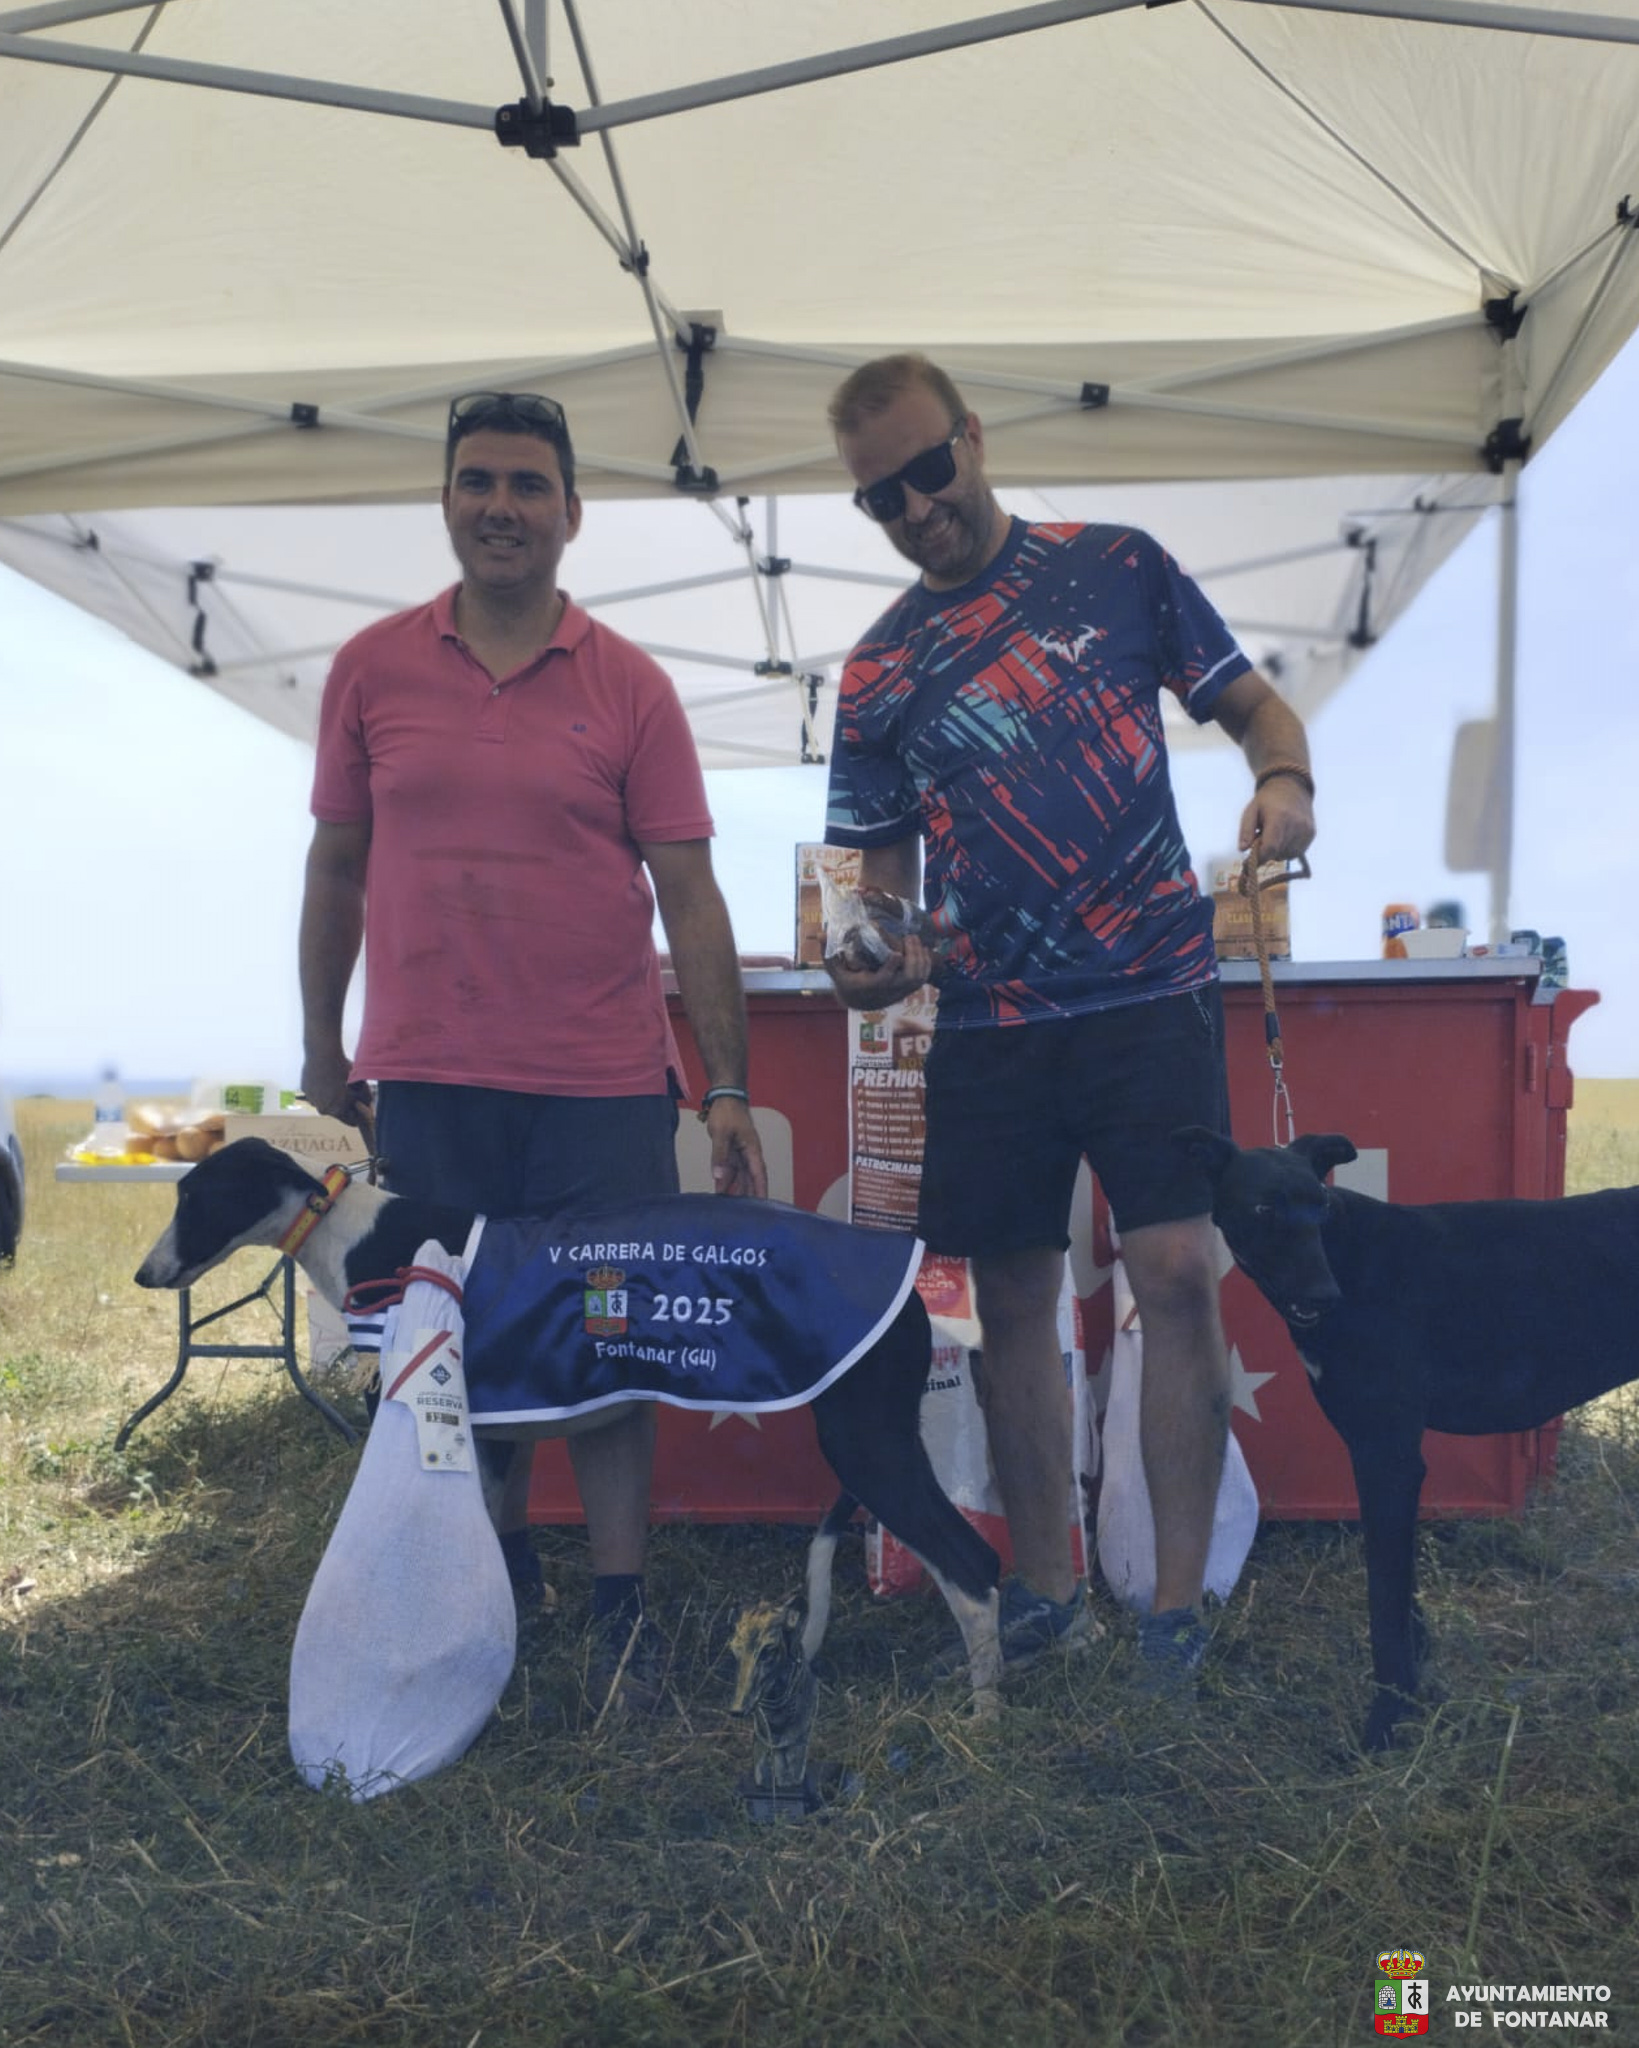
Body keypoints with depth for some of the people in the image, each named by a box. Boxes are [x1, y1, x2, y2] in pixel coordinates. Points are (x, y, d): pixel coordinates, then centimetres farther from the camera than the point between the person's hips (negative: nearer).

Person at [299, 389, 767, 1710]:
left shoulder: (628, 687, 0)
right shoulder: (373, 669, 4)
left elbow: (690, 895, -2)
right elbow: (337, 868, 10)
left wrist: (729, 1088, -6)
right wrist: (323, 1051, 11)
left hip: (603, 1084, -1)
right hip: (426, 1080, 2)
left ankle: (622, 1603, 18)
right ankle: (498, 1558, 34)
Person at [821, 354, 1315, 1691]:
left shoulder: (1117, 568, 5)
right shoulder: (878, 672, 9)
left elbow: (1252, 703, 9)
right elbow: (882, 862, 11)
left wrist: (1286, 784, -13)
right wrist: (876, 956, -10)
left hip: (1152, 992, -2)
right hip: (989, 1023, 3)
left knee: (1178, 1275, -10)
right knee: (1014, 1302, 7)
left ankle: (1180, 1604, 4)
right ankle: (1045, 1590, 23)